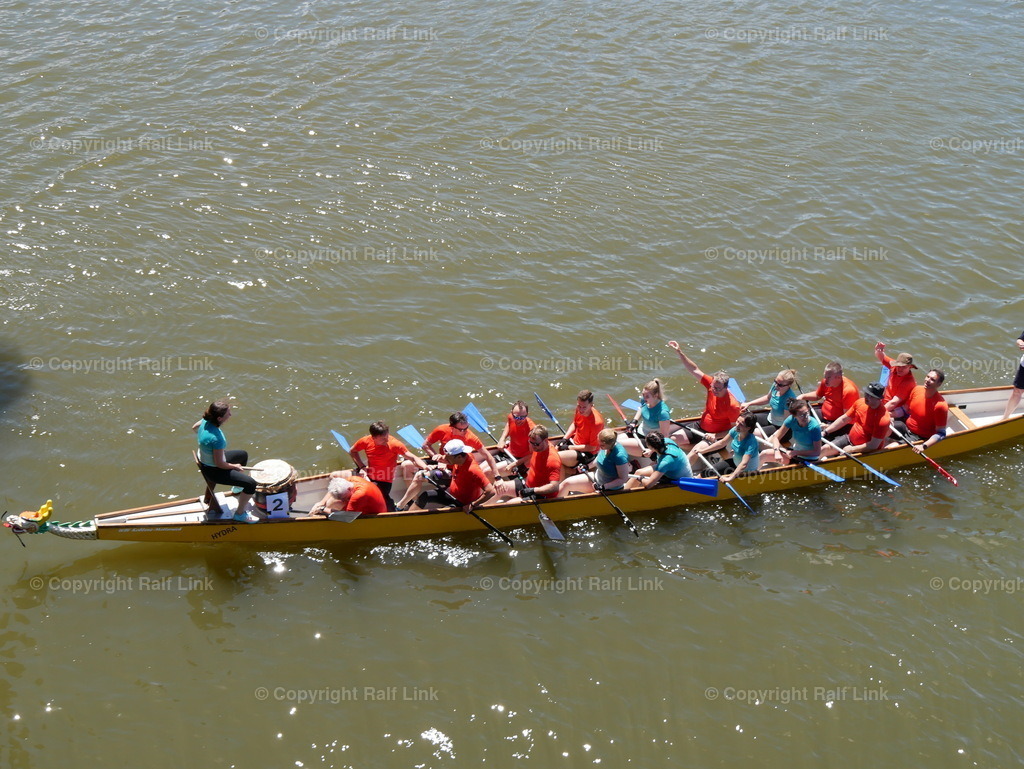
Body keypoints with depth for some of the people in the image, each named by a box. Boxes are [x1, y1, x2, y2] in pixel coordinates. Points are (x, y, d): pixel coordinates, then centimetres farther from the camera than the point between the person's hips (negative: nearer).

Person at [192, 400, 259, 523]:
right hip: (213, 471, -9)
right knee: (251, 484, -14)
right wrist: (234, 466, -10)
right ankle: (239, 514, 6)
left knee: (243, 455, 30)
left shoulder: (206, 421, -14)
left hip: (204, 459, 9)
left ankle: (238, 485, 51)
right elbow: (220, 464, -28)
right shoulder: (217, 439, -39)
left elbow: (194, 428, 11)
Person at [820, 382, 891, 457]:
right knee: (826, 448, -3)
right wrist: (825, 432, 4)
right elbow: (844, 419, 7)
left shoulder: (883, 419, -28)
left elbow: (873, 445, -26)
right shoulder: (860, 402, -7)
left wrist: (852, 449, -21)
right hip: (850, 439, 7)